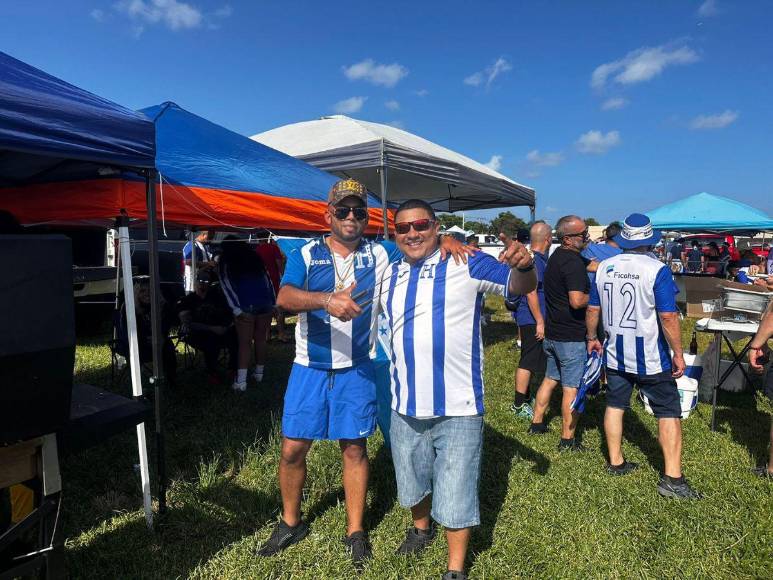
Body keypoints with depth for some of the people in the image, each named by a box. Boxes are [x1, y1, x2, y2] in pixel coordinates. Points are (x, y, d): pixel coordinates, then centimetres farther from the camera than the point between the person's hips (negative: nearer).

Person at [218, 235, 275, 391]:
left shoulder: (225, 263, 9)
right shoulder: (254, 257, 19)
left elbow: (227, 286, -2)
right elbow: (267, 280, 15)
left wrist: (236, 310, -7)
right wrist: (273, 303, 13)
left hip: (245, 307, -3)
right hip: (266, 304, 3)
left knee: (245, 343, 0)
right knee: (260, 340, 12)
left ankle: (241, 381, -6)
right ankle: (259, 373, 22)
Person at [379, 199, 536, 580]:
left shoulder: (465, 264, -9)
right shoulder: (387, 276, 5)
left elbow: (521, 286, -17)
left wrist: (524, 266, -38)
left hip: (458, 408, -5)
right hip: (406, 407, 5)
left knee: (455, 494, 7)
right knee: (412, 482, 25)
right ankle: (421, 528, 55)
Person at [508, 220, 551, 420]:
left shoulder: (537, 258, 12)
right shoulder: (535, 261, -19)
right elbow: (531, 292, -24)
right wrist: (540, 322, -22)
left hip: (529, 318, 11)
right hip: (532, 319, -10)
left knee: (530, 360, 19)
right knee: (528, 361, -4)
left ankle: (525, 397, 31)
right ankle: (519, 405, 4)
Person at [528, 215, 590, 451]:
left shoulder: (556, 257, 11)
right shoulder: (573, 262, -20)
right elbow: (577, 301, -28)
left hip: (552, 332, 9)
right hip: (571, 336, -9)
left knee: (550, 378, 21)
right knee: (572, 387, 0)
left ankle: (537, 423, 31)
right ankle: (567, 439, 9)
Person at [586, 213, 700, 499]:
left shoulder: (605, 267, 1)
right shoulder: (657, 270, -15)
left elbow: (593, 309, 8)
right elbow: (668, 317, -17)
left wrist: (592, 338, 21)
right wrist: (678, 354, -8)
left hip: (615, 354, 5)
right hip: (650, 357, -5)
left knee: (615, 405, 16)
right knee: (669, 413, 5)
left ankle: (615, 462, 27)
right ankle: (672, 478, 5)